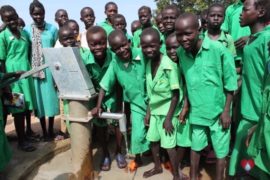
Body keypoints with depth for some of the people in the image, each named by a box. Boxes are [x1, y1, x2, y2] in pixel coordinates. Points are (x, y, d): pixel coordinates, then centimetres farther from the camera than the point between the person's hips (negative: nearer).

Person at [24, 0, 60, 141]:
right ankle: (44, 132, 20)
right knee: (39, 99, 6)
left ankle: (51, 130, 21)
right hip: (35, 70, 0)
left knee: (51, 98, 6)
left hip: (51, 68, 0)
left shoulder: (53, 29, 1)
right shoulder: (27, 30, 1)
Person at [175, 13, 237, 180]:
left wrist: (226, 111, -10)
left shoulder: (219, 50, -20)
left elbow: (230, 83, -12)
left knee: (221, 151, 13)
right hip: (196, 111, 4)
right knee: (195, 147, 19)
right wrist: (186, 105, 6)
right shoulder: (181, 52, -7)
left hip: (218, 112, -3)